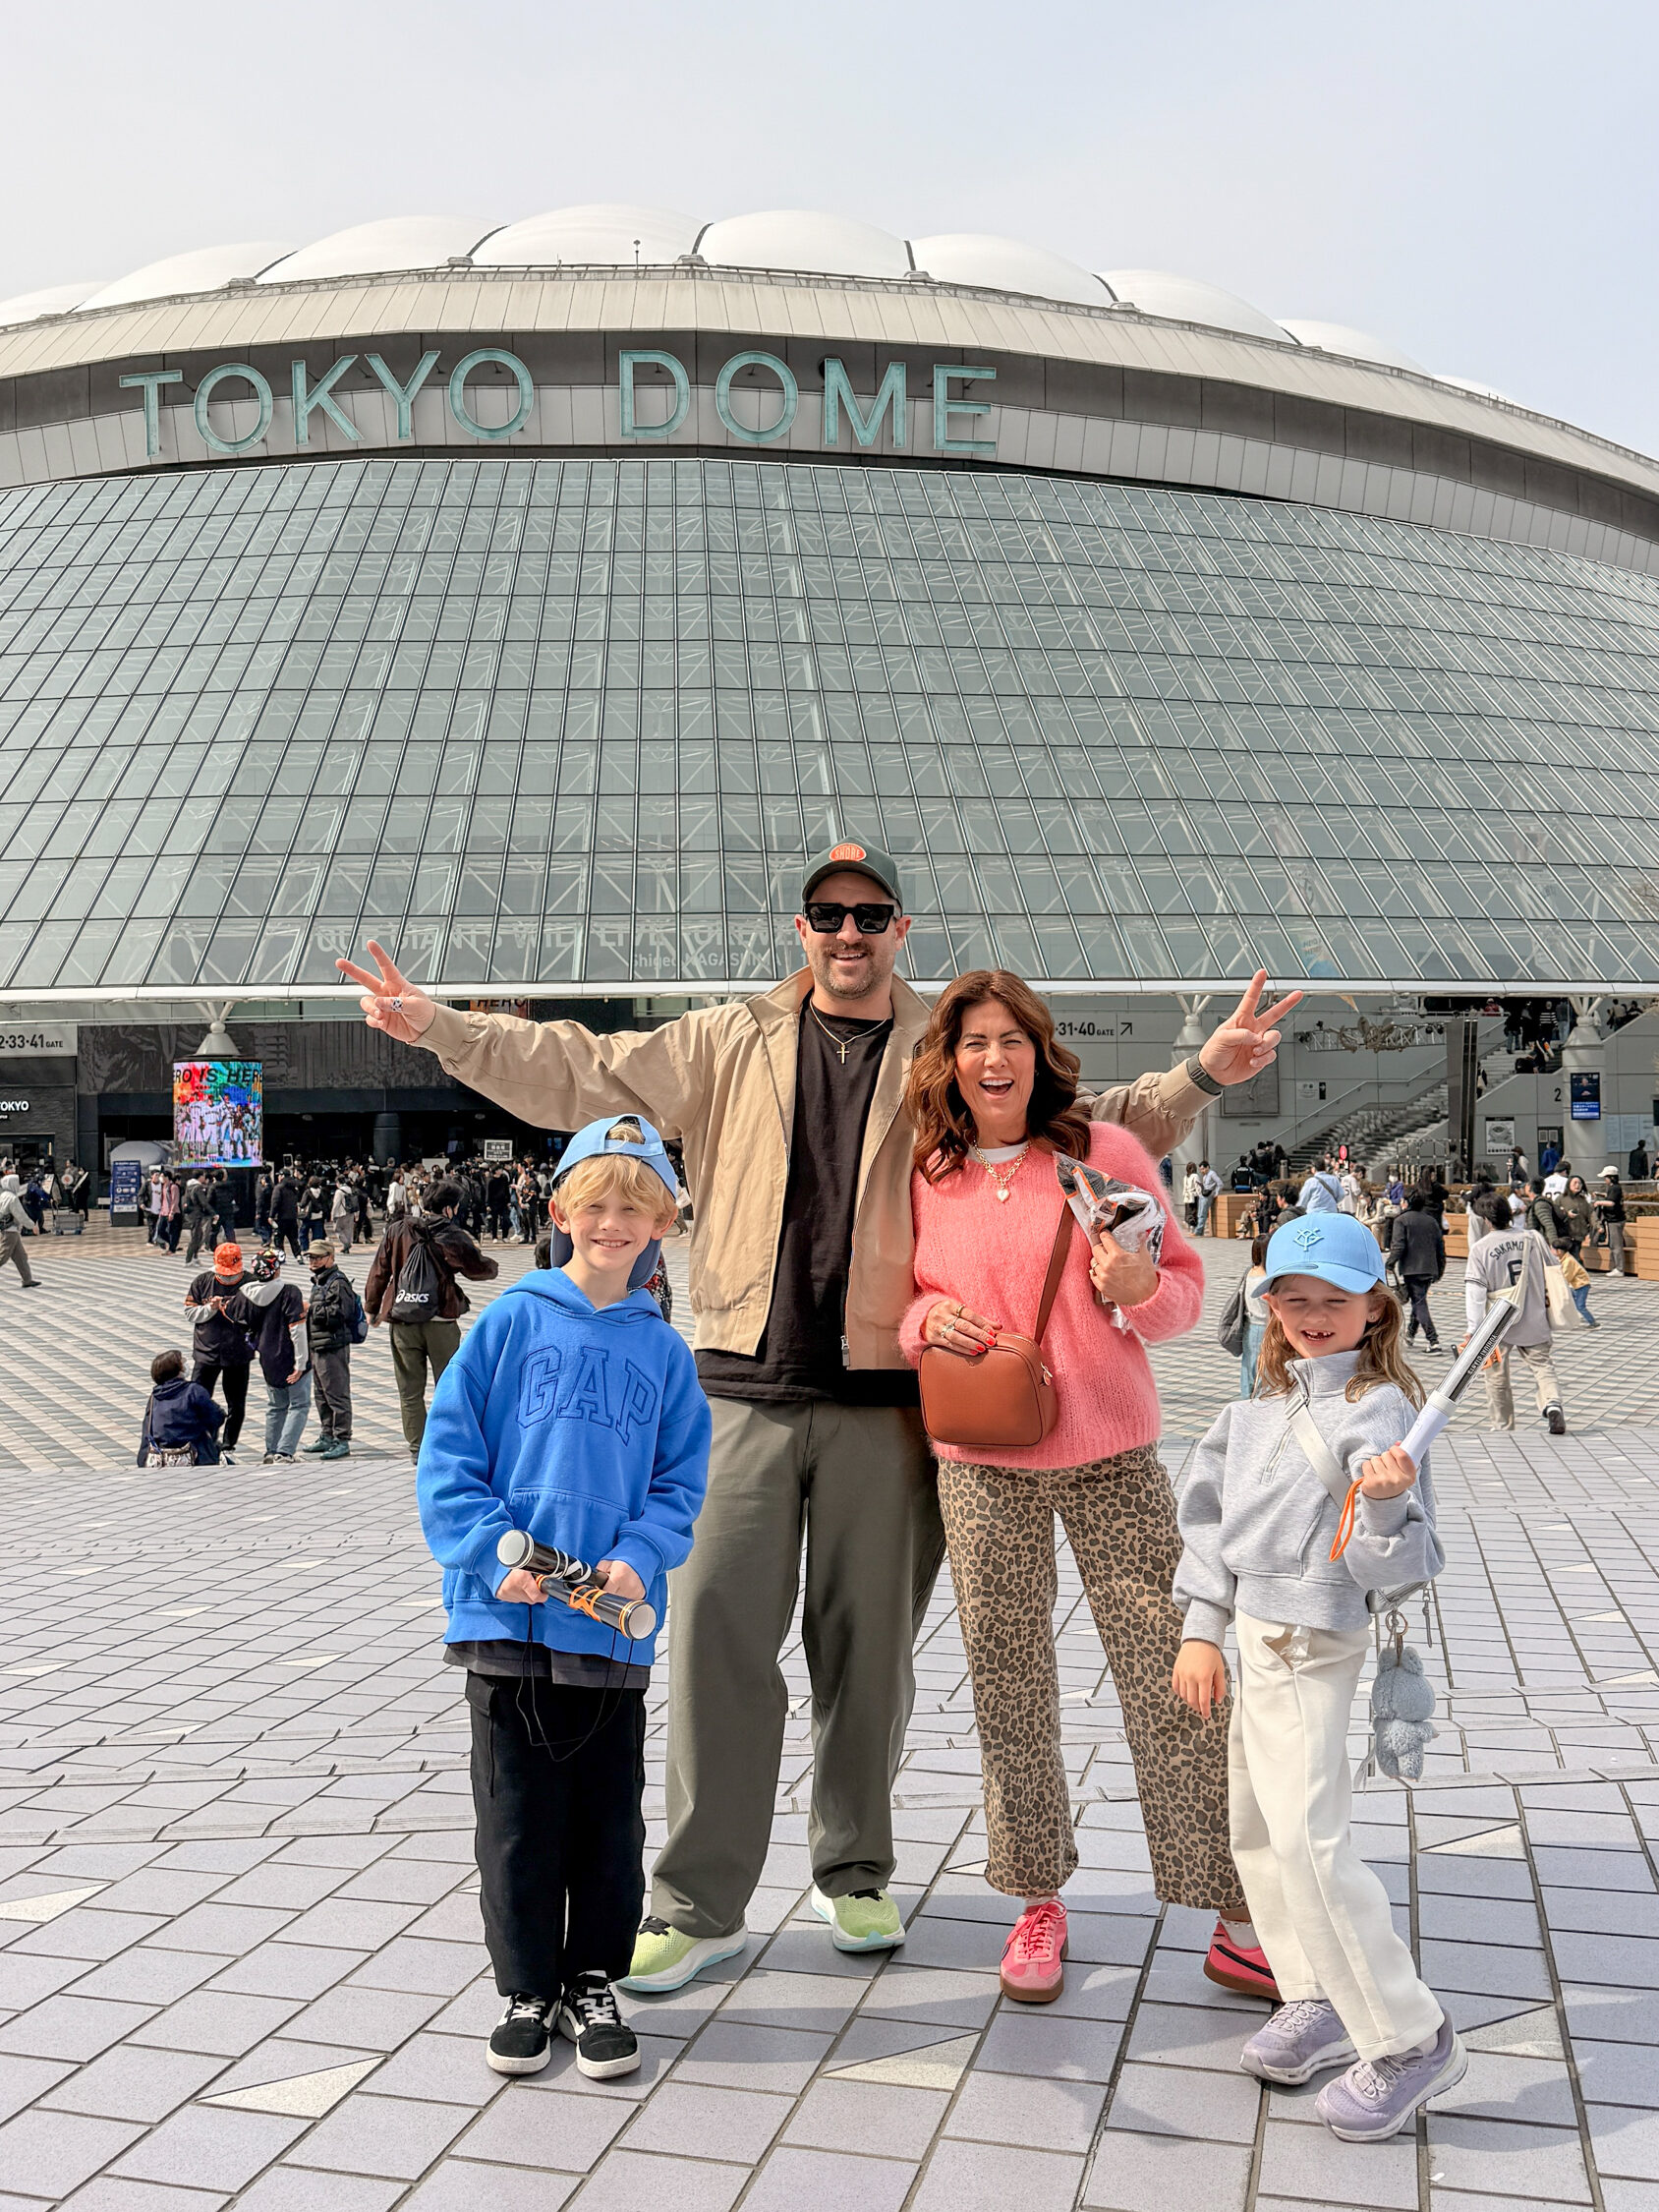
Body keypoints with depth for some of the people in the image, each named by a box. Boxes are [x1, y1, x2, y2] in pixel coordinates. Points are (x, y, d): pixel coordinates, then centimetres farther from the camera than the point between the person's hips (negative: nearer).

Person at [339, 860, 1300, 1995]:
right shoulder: (730, 1043, 9)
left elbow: (1099, 1126, 11)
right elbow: (583, 1073, 6)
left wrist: (1202, 1075, -3)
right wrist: (440, 1027, -2)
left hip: (883, 1397, 0)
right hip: (746, 1389, 0)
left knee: (869, 1641, 9)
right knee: (718, 1630, -1)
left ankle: (857, 1870, 29)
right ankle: (701, 1903, 11)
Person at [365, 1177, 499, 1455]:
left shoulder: (396, 1230, 2)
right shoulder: (451, 1236, -7)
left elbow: (379, 1271, 5)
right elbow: (477, 1268, 2)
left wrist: (371, 1307, 16)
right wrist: (494, 1267, 24)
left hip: (402, 1321, 2)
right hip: (441, 1321, -2)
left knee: (410, 1390, 9)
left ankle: (417, 1449, 8)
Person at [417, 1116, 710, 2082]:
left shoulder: (665, 1350, 5)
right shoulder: (512, 1321, -1)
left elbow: (681, 1484, 6)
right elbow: (447, 1457, -3)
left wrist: (638, 1558, -12)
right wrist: (496, 1553, -14)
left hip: (613, 1624, 2)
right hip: (507, 1617, -1)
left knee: (609, 1813, 11)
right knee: (517, 1812, 8)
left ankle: (595, 1983, 28)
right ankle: (528, 1990, 25)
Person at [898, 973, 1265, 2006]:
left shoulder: (1106, 1151, 0)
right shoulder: (924, 1179, 5)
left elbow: (1187, 1285, 4)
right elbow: (909, 1300, 16)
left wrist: (1140, 1289, -18)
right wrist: (925, 1318, -7)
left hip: (1111, 1454, -2)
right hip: (981, 1463, 2)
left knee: (1177, 1679, -2)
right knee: (1009, 1687, 9)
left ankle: (1239, 1925, 10)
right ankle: (1039, 1901, 27)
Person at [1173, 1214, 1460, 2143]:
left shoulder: (1379, 1409, -13)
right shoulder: (1259, 1408, 9)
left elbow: (1396, 1562, -17)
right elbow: (1210, 1514, 13)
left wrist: (1387, 1504, -37)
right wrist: (1202, 1630, 9)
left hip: (1316, 1646, -8)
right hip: (1258, 1638, 8)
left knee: (1308, 1836, -12)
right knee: (1257, 1830, 16)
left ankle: (1409, 2038, 1)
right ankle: (1319, 1998, 31)